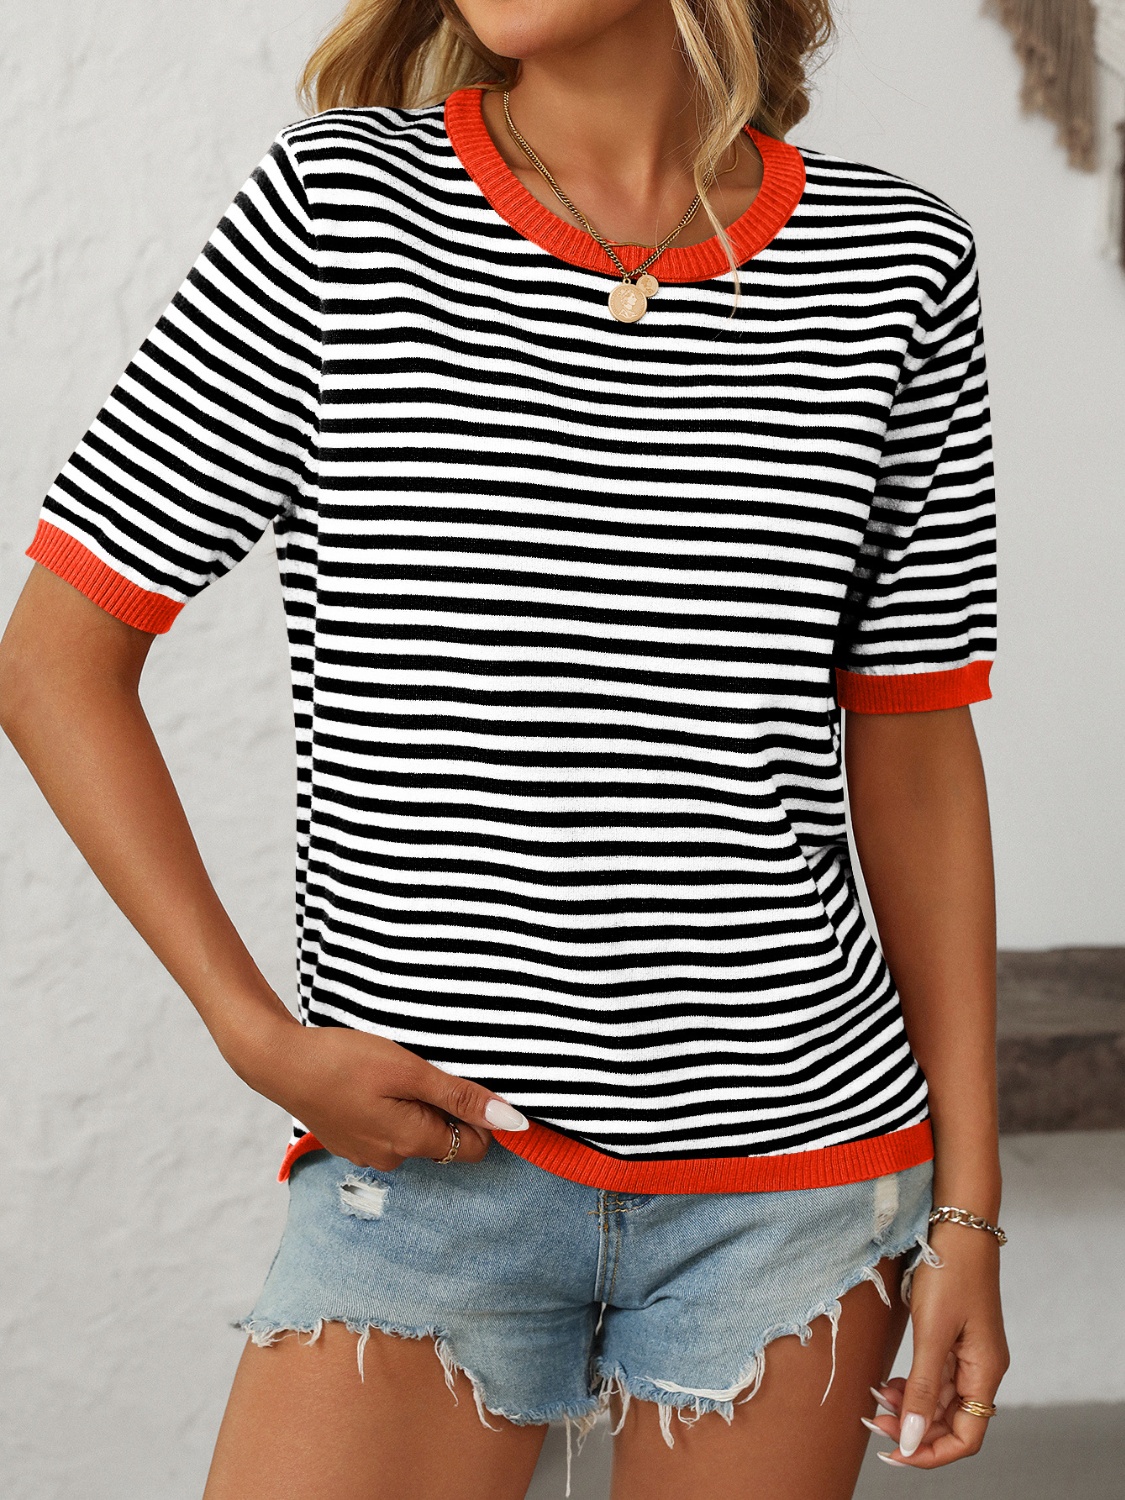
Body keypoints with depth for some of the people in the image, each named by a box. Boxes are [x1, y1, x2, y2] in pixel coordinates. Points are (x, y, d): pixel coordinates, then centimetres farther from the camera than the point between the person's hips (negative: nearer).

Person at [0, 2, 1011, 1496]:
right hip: (431, 1149, -1)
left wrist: (968, 1207, 5)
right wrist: (259, 1034, -8)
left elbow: (914, 762, 6)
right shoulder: (338, 207, -4)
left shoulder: (899, 263, 2)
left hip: (801, 1169, 2)